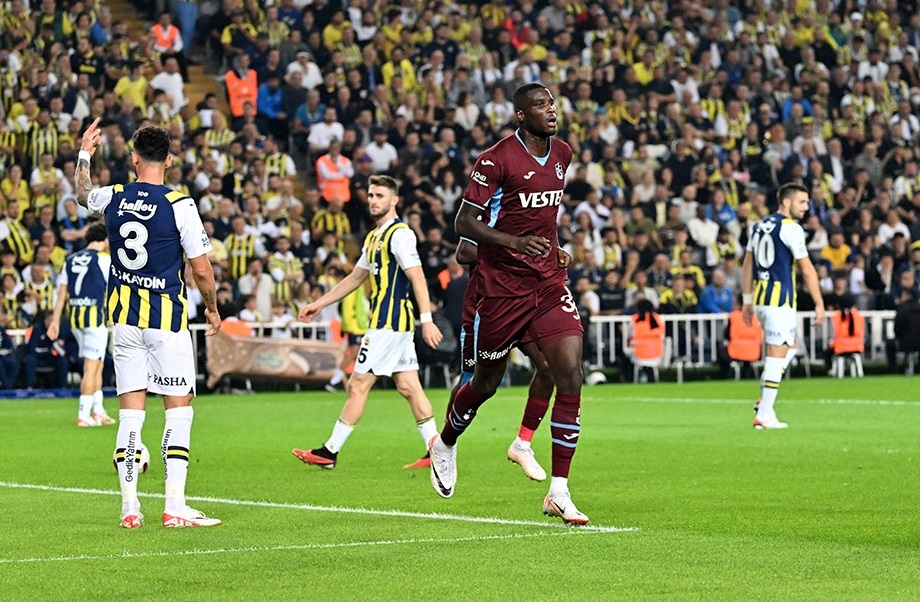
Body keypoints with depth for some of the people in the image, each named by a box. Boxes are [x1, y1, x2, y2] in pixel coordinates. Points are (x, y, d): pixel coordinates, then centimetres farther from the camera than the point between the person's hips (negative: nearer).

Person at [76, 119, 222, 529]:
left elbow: (82, 194, 26)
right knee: (179, 410, 0)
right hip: (166, 318, -4)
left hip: (124, 318, 4)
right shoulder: (179, 205, -12)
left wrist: (84, 154, 39)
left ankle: (129, 507, 7)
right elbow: (201, 269, -8)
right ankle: (174, 507, -6)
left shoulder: (112, 199, 0)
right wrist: (212, 308, 8)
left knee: (130, 413, 7)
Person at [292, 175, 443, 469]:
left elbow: (418, 279, -19)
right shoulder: (373, 237, 18)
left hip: (388, 323, -10)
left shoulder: (399, 235, -12)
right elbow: (356, 277, 28)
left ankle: (330, 452, 1)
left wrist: (426, 320, -25)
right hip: (397, 323, 10)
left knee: (357, 385, -4)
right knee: (408, 387, 6)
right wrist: (320, 303, 29)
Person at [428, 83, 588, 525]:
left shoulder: (562, 154, 8)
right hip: (502, 286, -5)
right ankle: (445, 445, 43)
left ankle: (559, 493, -9)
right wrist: (512, 242, -27)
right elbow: (464, 222, -14)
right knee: (486, 383, 10)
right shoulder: (497, 159, -13)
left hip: (549, 284, 5)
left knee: (570, 376, -12)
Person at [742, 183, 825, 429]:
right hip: (780, 299, -8)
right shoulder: (791, 228, -10)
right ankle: (763, 415, -4)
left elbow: (747, 265, 17)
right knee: (777, 354, -4)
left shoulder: (760, 225, 14)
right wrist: (820, 305, -8)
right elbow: (807, 270, -12)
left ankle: (764, 400, 13)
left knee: (789, 347, 21)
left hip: (760, 298, 8)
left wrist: (747, 301, 21)